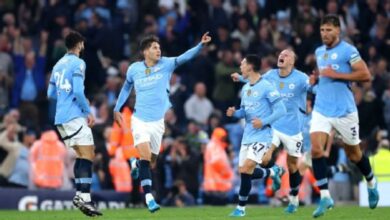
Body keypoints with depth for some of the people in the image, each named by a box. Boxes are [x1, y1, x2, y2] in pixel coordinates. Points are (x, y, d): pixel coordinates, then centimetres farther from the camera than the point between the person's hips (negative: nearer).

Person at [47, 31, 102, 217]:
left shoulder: (58, 64, 17)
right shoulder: (78, 63, -7)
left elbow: (51, 93, 21)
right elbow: (78, 91, -17)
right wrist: (89, 112, -9)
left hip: (60, 118, 8)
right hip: (74, 116, -8)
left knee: (82, 155, 14)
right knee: (87, 155, -10)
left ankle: (80, 195, 5)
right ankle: (84, 197, -21)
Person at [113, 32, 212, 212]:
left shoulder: (165, 64, -6)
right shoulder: (134, 69, -3)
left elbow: (185, 57, -22)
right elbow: (126, 87, 16)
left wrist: (201, 44, -37)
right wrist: (117, 109, 15)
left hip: (157, 122, 2)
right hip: (139, 120, -2)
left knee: (151, 160, 11)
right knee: (145, 157, -18)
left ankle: (136, 164, 47)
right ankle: (148, 196, -14)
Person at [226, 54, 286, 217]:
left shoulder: (266, 87, -13)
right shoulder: (245, 88, 12)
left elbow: (281, 110, -13)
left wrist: (263, 122, -22)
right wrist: (234, 113, 0)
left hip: (261, 136, -8)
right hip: (247, 135, 8)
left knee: (246, 170, -16)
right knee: (244, 171, 8)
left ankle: (241, 208, -5)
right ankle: (273, 172, 33)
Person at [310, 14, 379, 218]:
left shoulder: (348, 50, -9)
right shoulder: (319, 52, 11)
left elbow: (365, 75, -16)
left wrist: (336, 75, -19)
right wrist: (316, 79, 7)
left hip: (344, 111, -5)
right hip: (321, 109, 5)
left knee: (353, 154, 10)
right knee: (316, 149, -16)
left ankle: (371, 183, 39)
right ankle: (325, 196, -14)